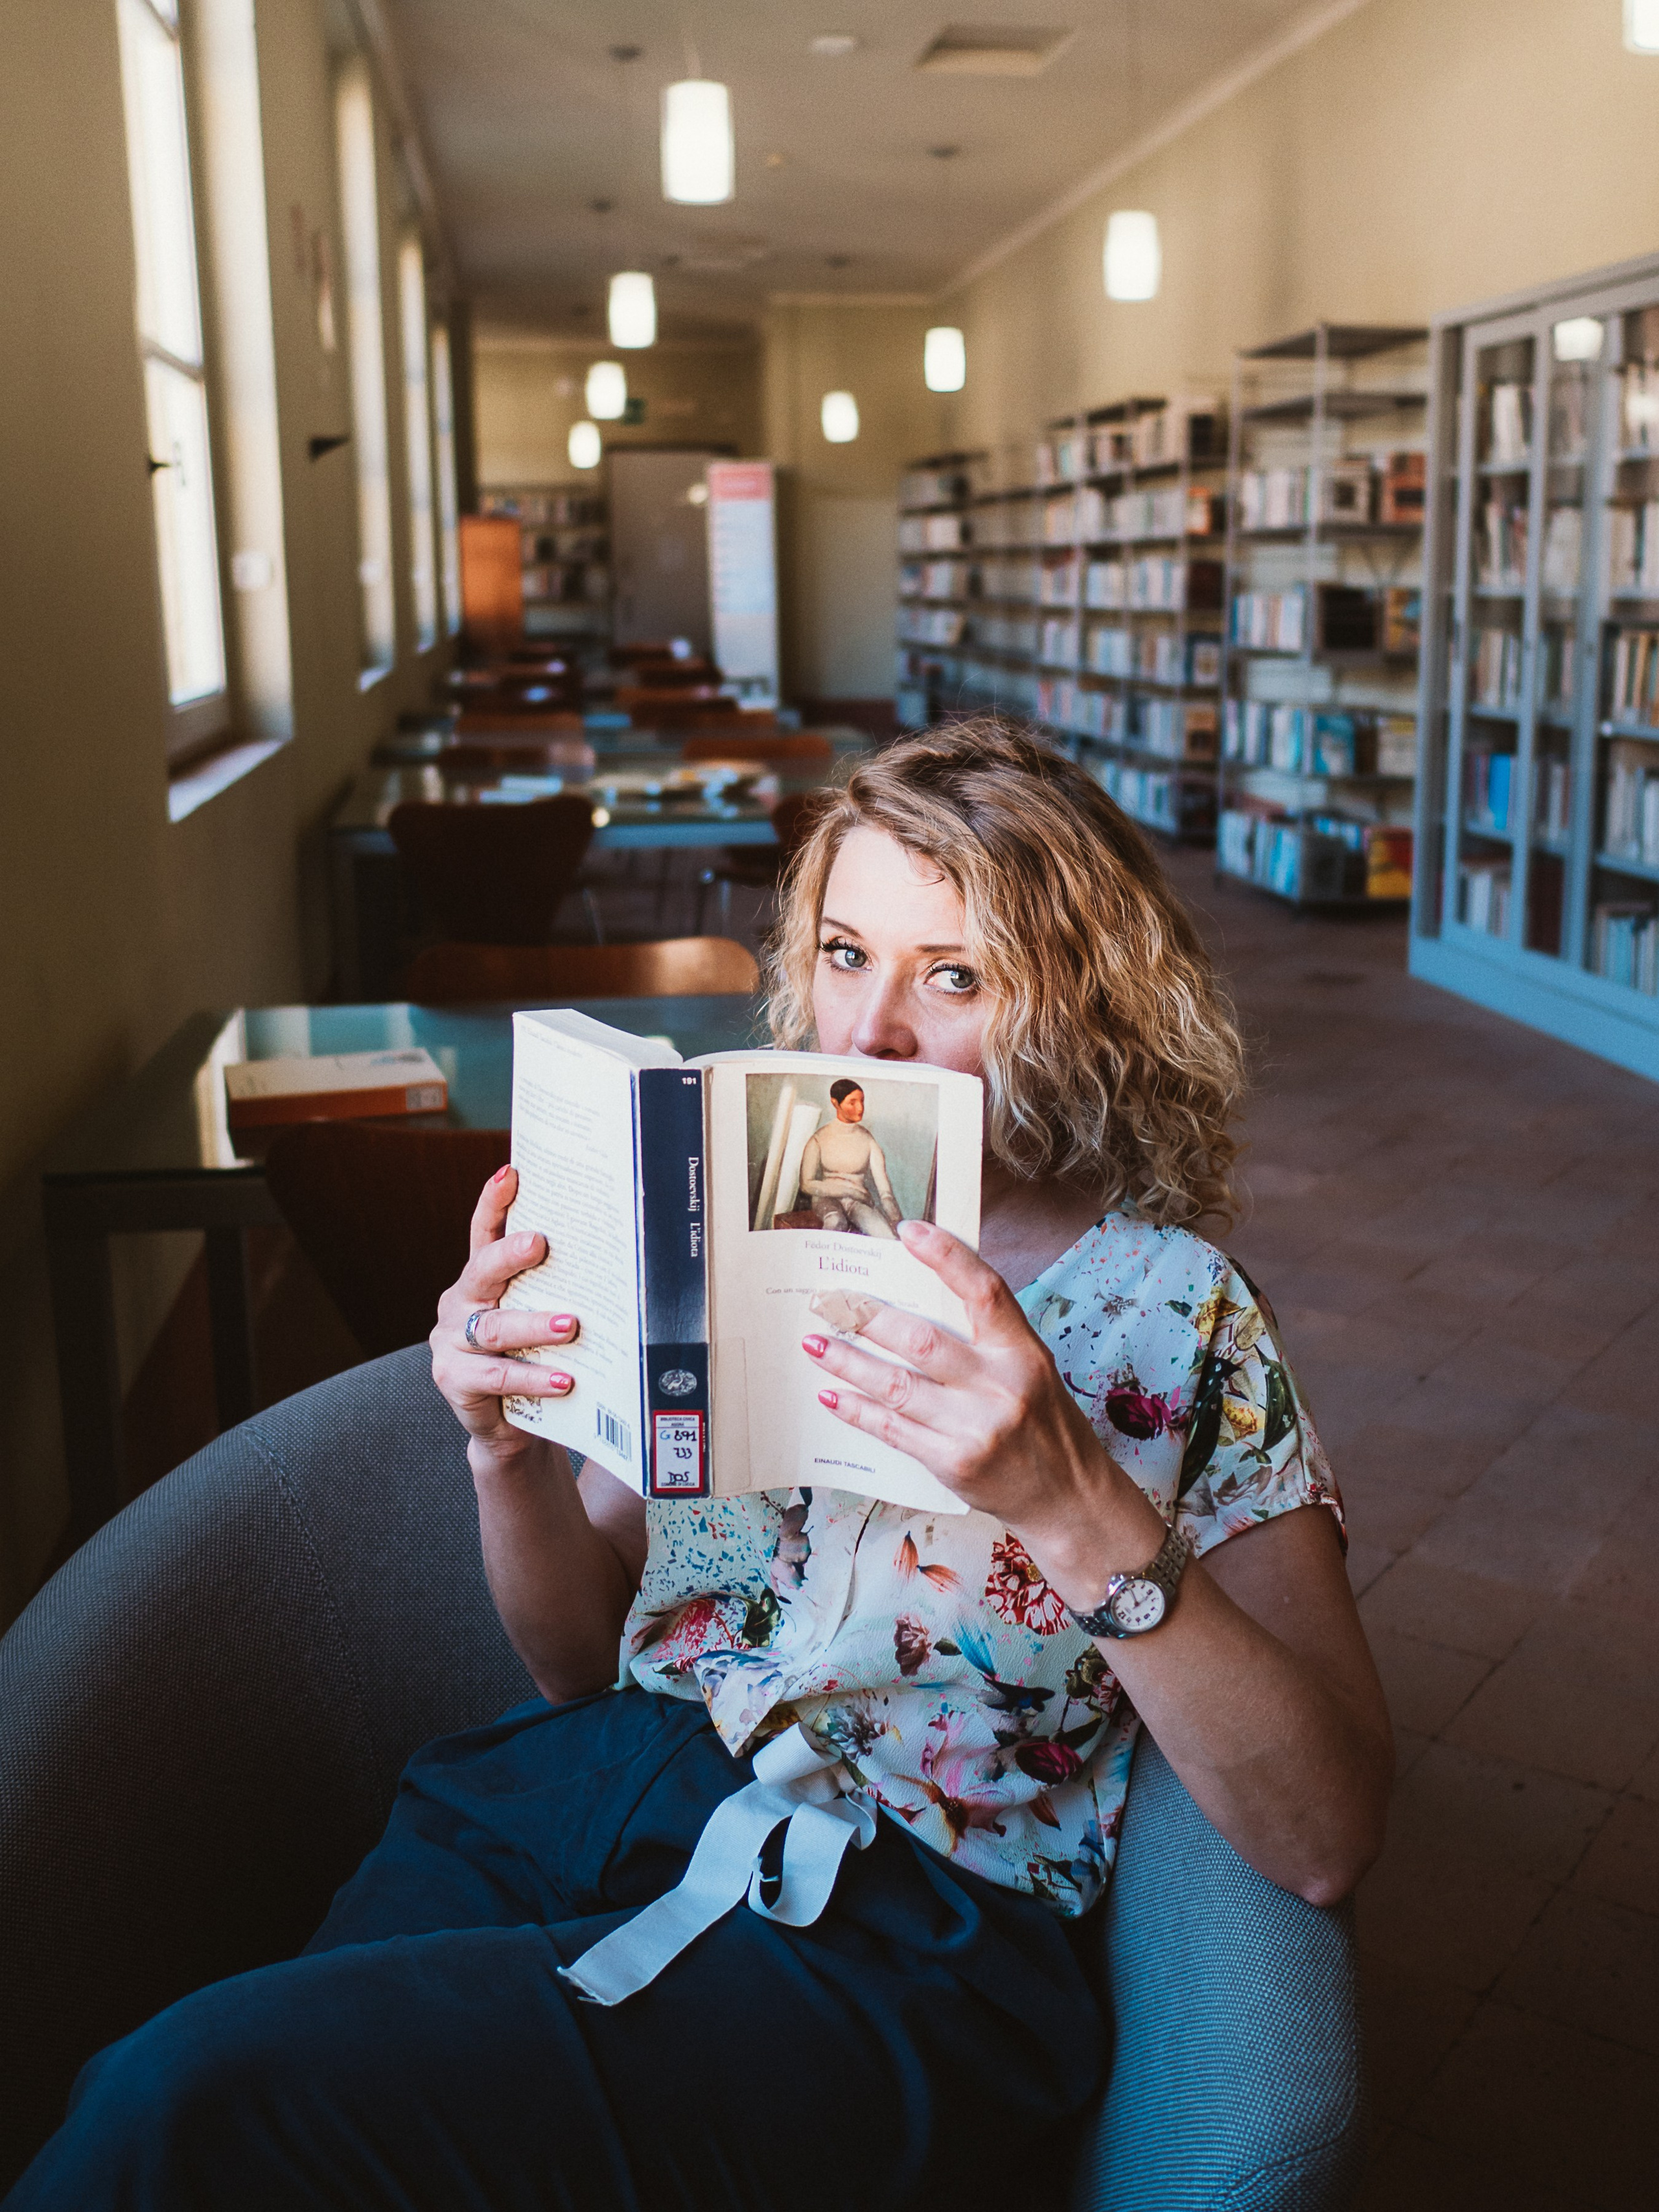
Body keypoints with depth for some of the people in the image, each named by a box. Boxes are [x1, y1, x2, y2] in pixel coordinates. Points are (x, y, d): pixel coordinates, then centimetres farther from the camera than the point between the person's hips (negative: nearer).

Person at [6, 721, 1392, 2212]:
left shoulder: (1168, 1308, -2)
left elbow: (1327, 1841, -11)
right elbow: (583, 1657, 14)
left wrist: (1075, 1504, -26)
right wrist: (507, 1448, -7)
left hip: (900, 1932, -4)